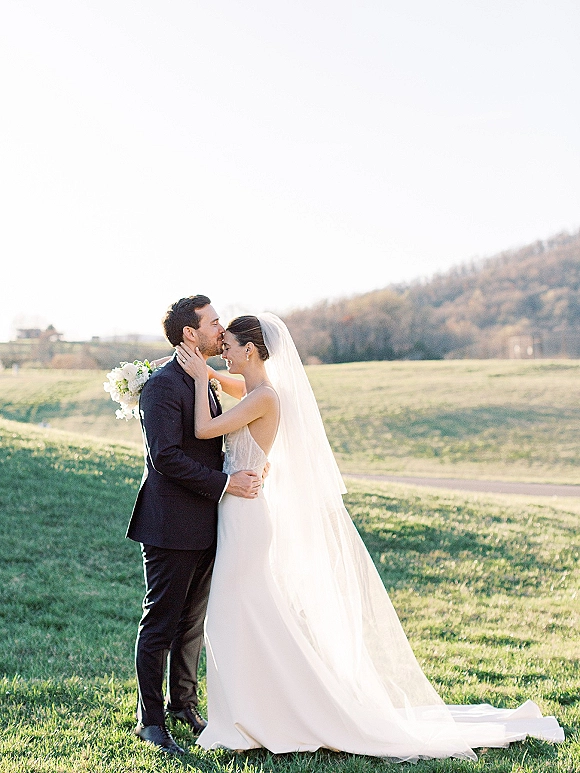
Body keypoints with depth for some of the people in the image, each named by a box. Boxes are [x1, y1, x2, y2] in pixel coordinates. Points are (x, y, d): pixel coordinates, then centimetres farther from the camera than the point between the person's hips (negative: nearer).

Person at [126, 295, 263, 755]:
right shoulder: (163, 385, -15)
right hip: (171, 527, -9)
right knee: (161, 624, 1)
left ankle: (183, 704, 30)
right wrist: (224, 484, -22)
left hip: (205, 527, 9)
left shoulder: (206, 381, 14)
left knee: (193, 621, 17)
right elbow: (166, 457, -22)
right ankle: (150, 720, 11)